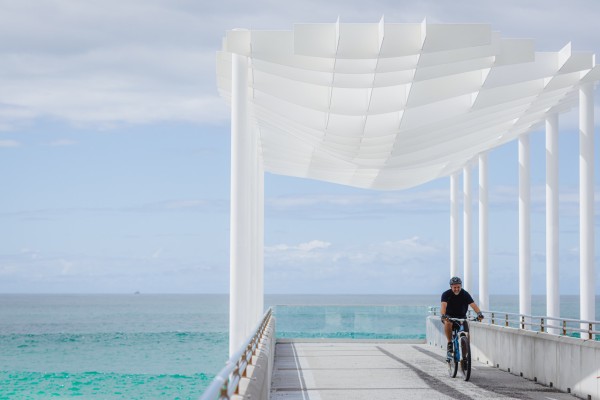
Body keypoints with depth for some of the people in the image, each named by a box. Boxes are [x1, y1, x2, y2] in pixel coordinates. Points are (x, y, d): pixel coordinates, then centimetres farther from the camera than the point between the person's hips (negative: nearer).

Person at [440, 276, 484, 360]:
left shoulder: (465, 294, -12)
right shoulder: (446, 294, -16)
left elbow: (473, 304, -25)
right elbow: (443, 305, -33)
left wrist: (479, 313, -44)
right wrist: (443, 315, -53)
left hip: (461, 316, 2)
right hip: (449, 316, -2)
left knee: (467, 335, -15)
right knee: (448, 323, -37)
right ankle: (450, 344, -22)